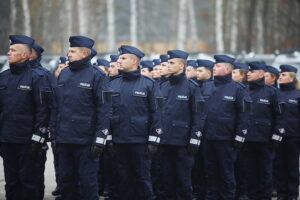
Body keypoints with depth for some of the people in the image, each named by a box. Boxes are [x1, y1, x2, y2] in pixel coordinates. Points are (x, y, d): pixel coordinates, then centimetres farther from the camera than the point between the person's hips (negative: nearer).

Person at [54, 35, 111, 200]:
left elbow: (104, 110, -10)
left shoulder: (96, 75, -6)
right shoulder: (63, 74, 12)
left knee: (88, 182, 0)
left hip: (86, 141, -6)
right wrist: (55, 134, 13)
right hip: (63, 139, 6)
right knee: (66, 180, 12)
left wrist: (99, 140, -14)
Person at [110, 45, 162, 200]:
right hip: (118, 141, 3)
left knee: (142, 178, 3)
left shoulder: (149, 84, -1)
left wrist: (153, 141, -9)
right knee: (123, 178, 8)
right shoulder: (113, 85, 10)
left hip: (140, 141, -3)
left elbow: (156, 113, -3)